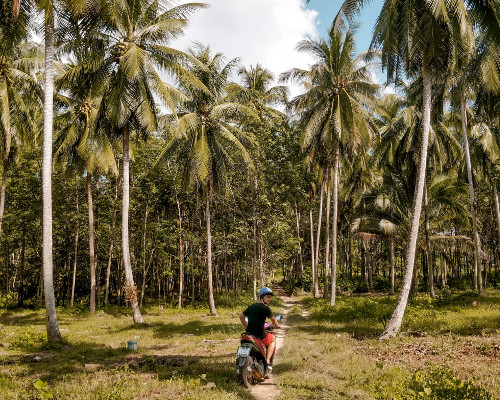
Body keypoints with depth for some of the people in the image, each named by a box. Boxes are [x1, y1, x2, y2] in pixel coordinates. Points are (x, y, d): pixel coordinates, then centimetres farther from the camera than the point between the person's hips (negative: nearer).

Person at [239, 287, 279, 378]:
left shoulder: (251, 307, 9)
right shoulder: (265, 308, -9)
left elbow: (241, 316, 19)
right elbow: (273, 319, 6)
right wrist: (276, 326, 26)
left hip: (249, 333, 6)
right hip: (260, 335, -5)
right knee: (273, 339, 25)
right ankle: (267, 362, 12)